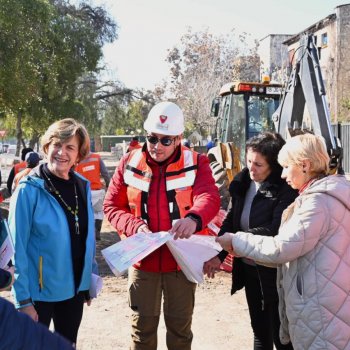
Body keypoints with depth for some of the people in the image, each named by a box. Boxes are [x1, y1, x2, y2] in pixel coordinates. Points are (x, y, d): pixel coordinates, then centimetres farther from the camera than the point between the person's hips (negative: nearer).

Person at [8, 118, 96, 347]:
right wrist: (23, 299, -17)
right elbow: (17, 247, -15)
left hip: (76, 288, 5)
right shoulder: (30, 189, -15)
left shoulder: (82, 186, 0)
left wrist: (90, 281, 10)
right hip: (40, 291, -5)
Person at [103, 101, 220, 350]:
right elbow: (112, 206, 1)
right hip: (142, 261, 1)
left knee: (180, 326, 16)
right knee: (142, 325, 14)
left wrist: (194, 218, -47)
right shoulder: (129, 163, -2)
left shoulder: (196, 163, -7)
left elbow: (210, 197, -24)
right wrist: (134, 226, -18)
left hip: (182, 261, -1)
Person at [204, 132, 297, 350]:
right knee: (259, 328, 21)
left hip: (275, 271, -6)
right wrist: (219, 254, -11)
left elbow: (276, 230, -26)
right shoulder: (243, 183, 2)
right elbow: (231, 220, 2)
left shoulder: (287, 189, -18)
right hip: (248, 267, 7)